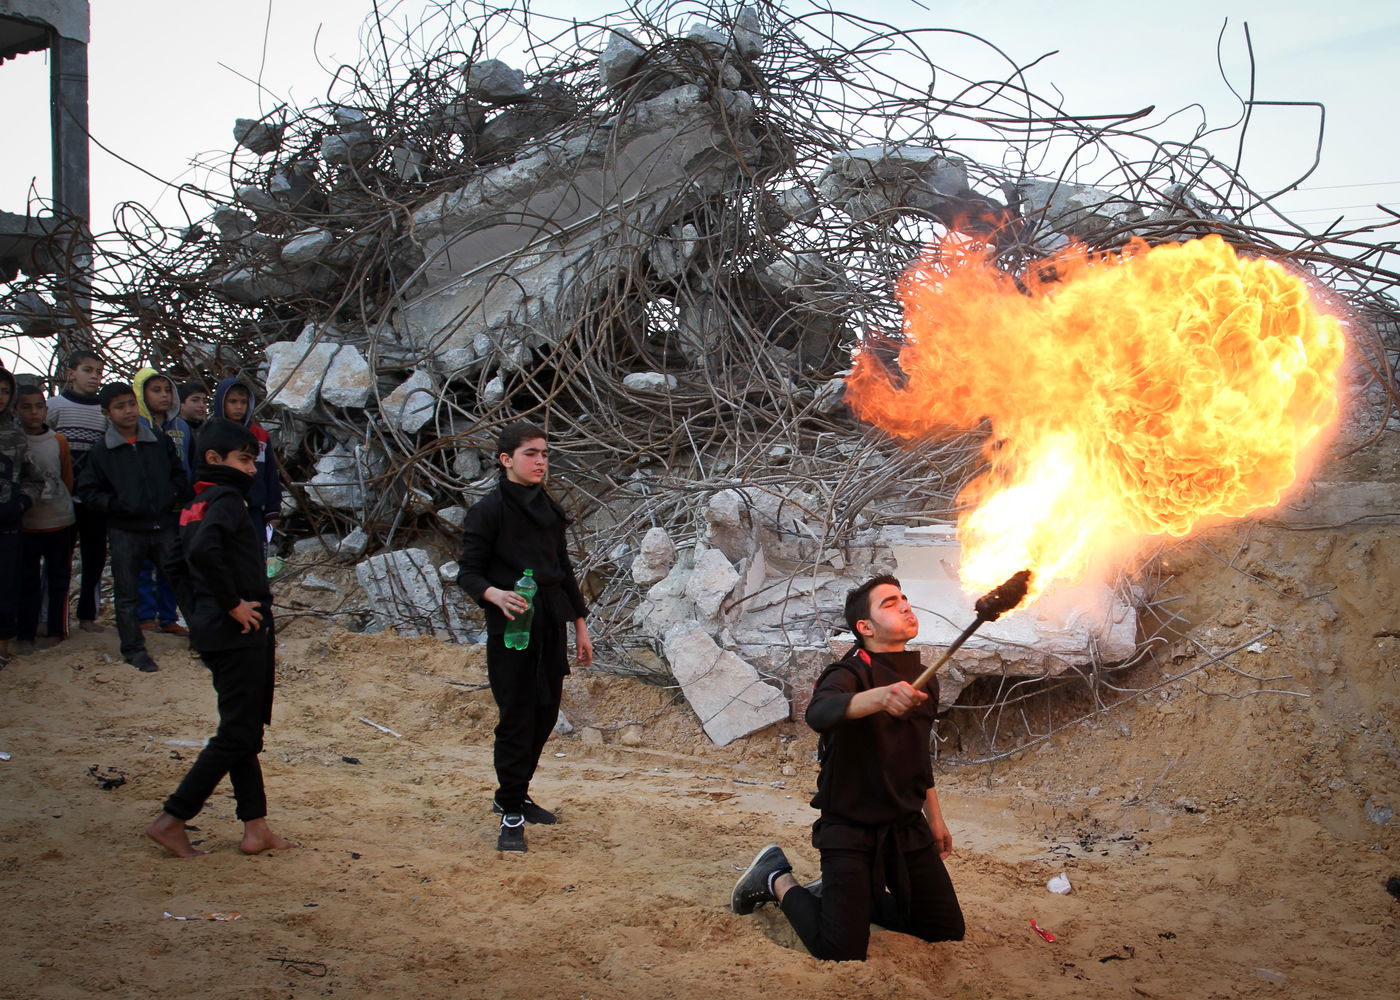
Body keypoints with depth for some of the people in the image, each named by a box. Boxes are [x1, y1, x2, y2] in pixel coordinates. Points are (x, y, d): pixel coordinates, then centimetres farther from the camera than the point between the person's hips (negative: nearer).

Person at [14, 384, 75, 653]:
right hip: (25, 523, -2)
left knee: (58, 579, 8)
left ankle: (56, 630, 18)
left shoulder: (59, 441, 1)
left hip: (59, 520, 2)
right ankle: (26, 635, 12)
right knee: (27, 580, 5)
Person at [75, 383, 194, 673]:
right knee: (126, 593, 5)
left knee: (183, 580, 7)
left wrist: (174, 496, 0)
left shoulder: (160, 443, 5)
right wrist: (117, 504, -13)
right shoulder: (101, 452, -2)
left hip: (164, 526, 2)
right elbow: (87, 490, -1)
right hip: (125, 531, -2)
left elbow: (178, 473, 17)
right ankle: (133, 649, 15)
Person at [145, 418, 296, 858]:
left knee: (243, 731, 13)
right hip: (239, 634, -10)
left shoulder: (196, 504, 14)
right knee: (237, 735, -2)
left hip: (214, 629, 10)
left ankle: (256, 828, 17)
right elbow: (204, 550, -32)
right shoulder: (226, 499, -15)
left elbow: (181, 558, 22)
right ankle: (172, 820, 3)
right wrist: (232, 603, -22)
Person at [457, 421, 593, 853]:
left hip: (552, 626, 7)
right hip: (511, 628, -7)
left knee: (545, 712, 10)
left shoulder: (550, 509, 15)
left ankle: (513, 794, 27)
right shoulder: (488, 510, -6)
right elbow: (468, 572, -8)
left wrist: (580, 624, 19)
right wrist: (495, 594, -29)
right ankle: (511, 813, 5)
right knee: (516, 717, -6)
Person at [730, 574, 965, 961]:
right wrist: (881, 696, -59)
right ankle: (777, 877, 13)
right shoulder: (850, 674, -17)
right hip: (850, 829, -7)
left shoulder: (923, 679, 8)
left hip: (908, 827, 7)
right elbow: (819, 713, -41)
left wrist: (935, 818, 23)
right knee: (843, 953, -13)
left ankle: (847, 894, 25)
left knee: (947, 930, 8)